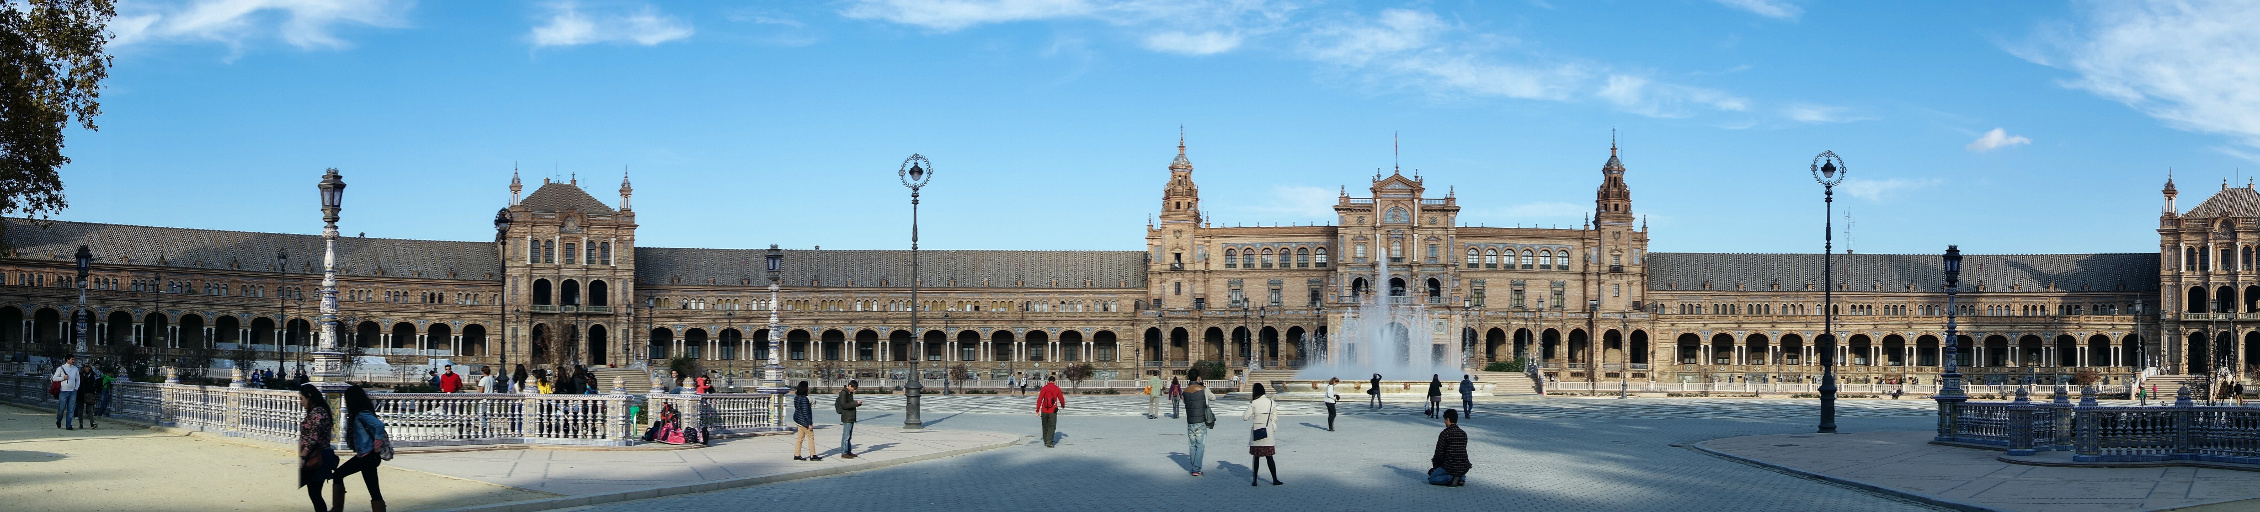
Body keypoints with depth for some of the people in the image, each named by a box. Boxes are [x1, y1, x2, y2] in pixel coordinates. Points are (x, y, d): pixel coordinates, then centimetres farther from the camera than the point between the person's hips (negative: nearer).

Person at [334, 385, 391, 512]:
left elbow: (379, 425, -32)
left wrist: (377, 446, -22)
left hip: (369, 457, -11)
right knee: (337, 475, 18)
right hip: (362, 456, 11)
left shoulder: (362, 415, -17)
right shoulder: (357, 414, 12)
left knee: (374, 490, -8)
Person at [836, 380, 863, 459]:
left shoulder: (849, 393, 14)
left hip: (851, 418, 10)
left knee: (849, 436, 14)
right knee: (846, 436, -6)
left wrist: (858, 403, 6)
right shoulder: (843, 393, -14)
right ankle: (844, 453, -3)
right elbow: (844, 405, -21)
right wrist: (855, 403, -21)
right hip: (847, 418, -10)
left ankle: (849, 452, 20)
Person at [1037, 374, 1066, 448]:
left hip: (1044, 411, 2)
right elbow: (1061, 399, 6)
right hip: (1053, 411, -2)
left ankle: (1046, 441, 23)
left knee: (1045, 427, 16)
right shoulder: (1057, 388, -2)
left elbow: (1039, 399, -3)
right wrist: (1063, 405, 28)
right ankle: (1049, 442, -11)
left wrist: (1037, 410, 1)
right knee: (1052, 427, 0)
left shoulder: (1044, 388, 1)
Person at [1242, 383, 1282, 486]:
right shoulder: (1271, 402, 1)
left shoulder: (1254, 403, -8)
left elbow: (1245, 417, -7)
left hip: (1256, 432, -2)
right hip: (1268, 431, 2)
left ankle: (1254, 480, 9)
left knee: (1256, 457, 7)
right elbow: (1274, 417, 7)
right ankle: (1275, 479, 8)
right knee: (1269, 457, 7)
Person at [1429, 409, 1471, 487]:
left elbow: (1439, 453, -9)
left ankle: (1450, 479, -10)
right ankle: (1461, 477, 7)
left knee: (1431, 478, 13)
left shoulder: (1444, 433, -11)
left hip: (1450, 467, -6)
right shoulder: (1464, 434, 10)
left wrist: (1435, 467, 8)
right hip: (1464, 468, 6)